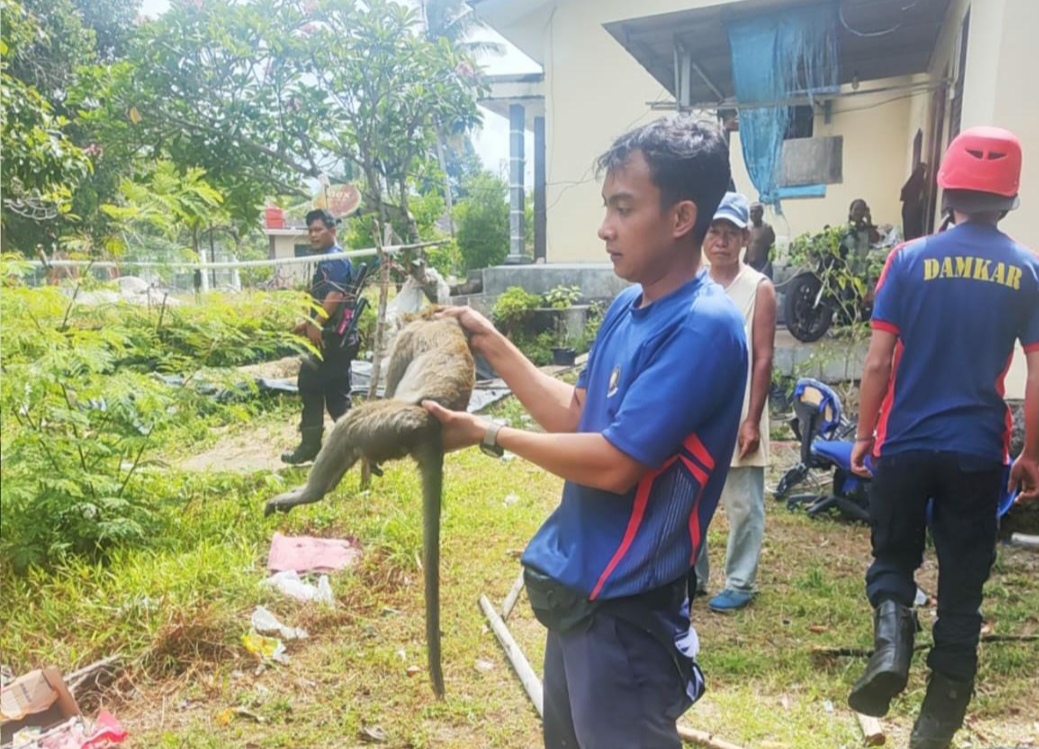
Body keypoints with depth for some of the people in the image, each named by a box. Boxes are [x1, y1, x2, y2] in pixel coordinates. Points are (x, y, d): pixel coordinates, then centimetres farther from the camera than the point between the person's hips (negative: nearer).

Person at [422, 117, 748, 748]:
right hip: (578, 583, 9)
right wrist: (492, 343, 4)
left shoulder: (705, 327, -24)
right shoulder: (628, 307, 4)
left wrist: (490, 434, -15)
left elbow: (614, 464, -26)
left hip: (624, 601, -9)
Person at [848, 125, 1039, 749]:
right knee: (962, 585, 12)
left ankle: (893, 625, -11)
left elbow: (879, 360, -5)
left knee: (893, 557, 18)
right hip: (980, 450, 1)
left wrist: (864, 434, 6)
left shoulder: (910, 259, -4)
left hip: (906, 442, -1)